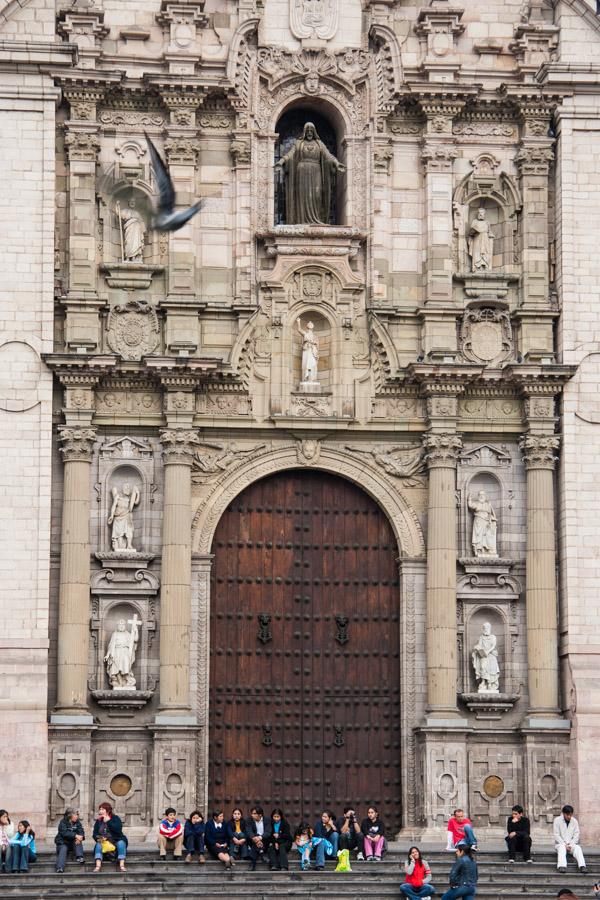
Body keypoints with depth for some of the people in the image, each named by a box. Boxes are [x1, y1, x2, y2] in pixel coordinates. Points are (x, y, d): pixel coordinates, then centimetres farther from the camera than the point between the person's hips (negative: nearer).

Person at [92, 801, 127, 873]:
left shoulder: (115, 818, -2)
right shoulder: (98, 821, 9)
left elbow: (118, 830, -19)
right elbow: (95, 833, 5)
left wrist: (108, 821, -20)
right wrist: (98, 838, -18)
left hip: (116, 841, -2)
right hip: (104, 842, 2)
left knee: (121, 843, -32)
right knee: (98, 845, -27)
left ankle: (122, 866, -40)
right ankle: (98, 866, -43)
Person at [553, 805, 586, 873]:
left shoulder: (574, 821, 6)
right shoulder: (557, 820, -2)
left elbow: (576, 835, 4)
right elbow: (556, 835, -6)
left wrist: (570, 845, -12)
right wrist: (565, 845, -16)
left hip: (571, 844, 2)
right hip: (560, 843, -2)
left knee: (578, 848, -29)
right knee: (562, 848, -36)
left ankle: (582, 866, -46)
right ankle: (562, 867, -53)